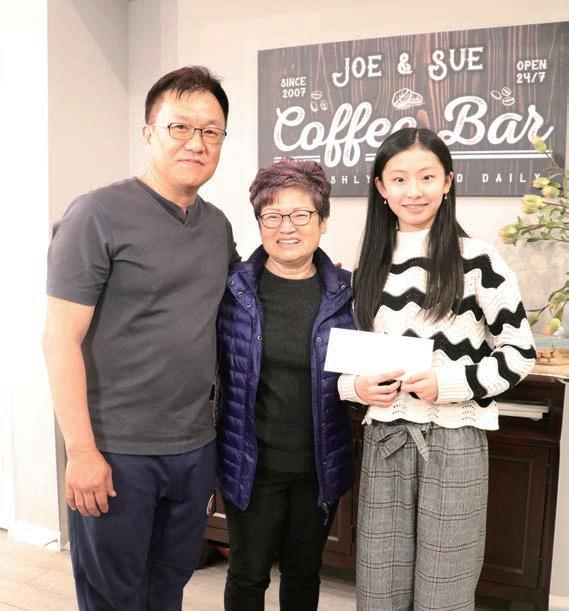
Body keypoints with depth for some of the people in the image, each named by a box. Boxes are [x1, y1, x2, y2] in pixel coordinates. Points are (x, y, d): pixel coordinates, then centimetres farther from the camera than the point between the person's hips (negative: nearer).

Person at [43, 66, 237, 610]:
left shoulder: (218, 224, 7)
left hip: (196, 446, 6)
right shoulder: (99, 214, -12)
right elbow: (61, 337, -14)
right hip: (117, 450, -5)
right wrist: (81, 451, -16)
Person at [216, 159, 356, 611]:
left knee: (304, 572, 20)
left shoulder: (347, 292, -4)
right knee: (248, 574, 14)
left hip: (320, 466, 1)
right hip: (251, 464, -1)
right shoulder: (232, 288, -7)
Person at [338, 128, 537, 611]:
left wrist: (449, 383, -17)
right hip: (384, 440, 4)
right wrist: (356, 386, -7)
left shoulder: (476, 258, -7)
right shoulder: (372, 266, 6)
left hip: (454, 440, -3)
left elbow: (520, 353, -4)